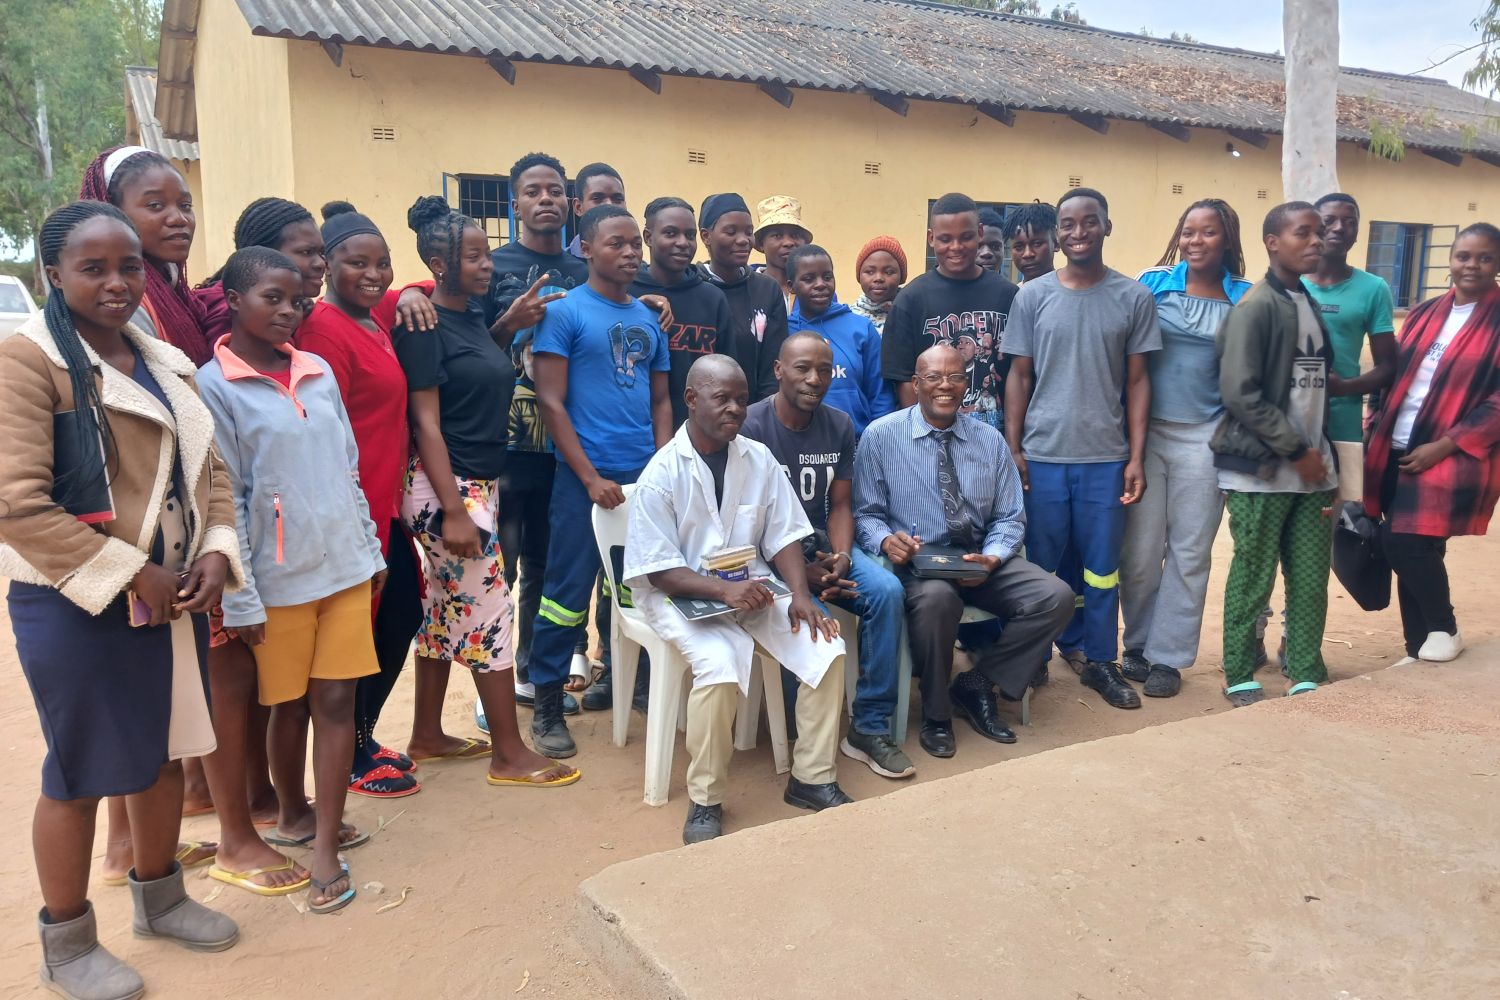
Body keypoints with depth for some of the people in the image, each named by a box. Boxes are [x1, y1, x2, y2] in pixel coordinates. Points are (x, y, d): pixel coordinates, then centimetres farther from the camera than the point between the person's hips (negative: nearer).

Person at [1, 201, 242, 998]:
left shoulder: (165, 362, 10)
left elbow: (206, 469, 13)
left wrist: (216, 552, -5)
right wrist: (129, 574, -18)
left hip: (172, 597, 7)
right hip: (75, 607, -7)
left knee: (166, 750, 18)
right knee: (81, 771, 6)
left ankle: (159, 897, 38)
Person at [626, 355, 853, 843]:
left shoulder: (758, 459, 3)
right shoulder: (662, 473, -10)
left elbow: (783, 536, 5)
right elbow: (660, 570, -13)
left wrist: (800, 595, -13)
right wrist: (724, 590, -27)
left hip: (752, 585, 5)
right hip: (682, 594, -4)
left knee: (828, 648, -16)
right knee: (721, 667, -33)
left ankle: (812, 778, 1)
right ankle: (704, 800, -12)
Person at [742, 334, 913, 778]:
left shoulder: (839, 425, 5)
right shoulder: (750, 427, -11)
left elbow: (840, 505, 6)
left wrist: (841, 558, -14)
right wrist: (800, 573, -22)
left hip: (821, 543, 5)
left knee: (887, 590, -22)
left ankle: (870, 726, -12)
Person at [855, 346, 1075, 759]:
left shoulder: (990, 439, 8)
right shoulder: (881, 435, -1)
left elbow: (1009, 519, 8)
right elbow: (865, 513, 1)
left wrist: (993, 558, -13)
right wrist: (885, 540, -22)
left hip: (981, 562, 4)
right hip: (914, 562, -4)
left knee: (1056, 597, -20)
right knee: (936, 597, -39)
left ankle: (976, 685, -1)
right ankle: (935, 713, -12)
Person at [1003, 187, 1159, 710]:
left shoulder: (1133, 298, 3)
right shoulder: (1033, 296, 2)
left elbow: (1137, 381, 4)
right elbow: (1019, 376, 5)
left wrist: (1136, 457, -1)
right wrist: (1012, 449, -1)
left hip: (1107, 456, 0)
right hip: (1042, 455, 0)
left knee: (1102, 563, 8)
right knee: (1042, 563, 8)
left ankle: (1100, 660, 22)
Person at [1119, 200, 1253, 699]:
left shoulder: (1246, 298, 4)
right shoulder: (1152, 282, 2)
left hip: (1203, 438, 1)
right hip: (1146, 431, 0)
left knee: (1190, 552, 6)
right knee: (1140, 550, 3)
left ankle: (1167, 656, 17)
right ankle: (1138, 644, 21)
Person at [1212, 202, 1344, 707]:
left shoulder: (1313, 304, 14)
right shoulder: (1255, 306, -10)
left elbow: (1319, 381, 17)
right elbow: (1240, 394, -17)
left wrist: (1323, 456, 7)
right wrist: (1296, 450, -12)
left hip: (1312, 469, 7)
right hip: (1261, 470, -6)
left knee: (1311, 580, 9)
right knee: (1253, 580, 2)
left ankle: (1306, 677, 20)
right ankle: (1239, 678, 16)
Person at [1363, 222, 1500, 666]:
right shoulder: (1424, 313, 12)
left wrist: (1445, 445, -16)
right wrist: (1378, 421, 3)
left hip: (1451, 457, -5)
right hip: (1397, 451, 5)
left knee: (1410, 544, -13)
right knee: (1407, 550, 8)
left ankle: (1444, 632, 12)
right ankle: (1418, 652, 20)